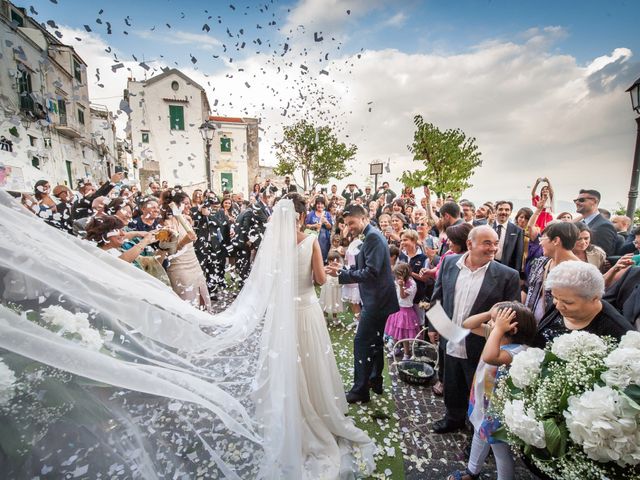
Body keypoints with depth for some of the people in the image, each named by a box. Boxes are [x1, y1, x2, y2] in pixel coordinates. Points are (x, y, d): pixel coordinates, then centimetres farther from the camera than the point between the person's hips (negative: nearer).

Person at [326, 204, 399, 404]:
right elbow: (363, 268, 13)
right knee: (375, 341, 20)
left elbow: (371, 272, -25)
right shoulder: (370, 236, 12)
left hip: (377, 299, -10)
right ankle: (375, 381, 34)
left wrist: (342, 274, -23)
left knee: (361, 342, -2)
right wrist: (342, 270, 0)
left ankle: (360, 389, 11)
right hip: (378, 298, 10)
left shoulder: (373, 237, -18)